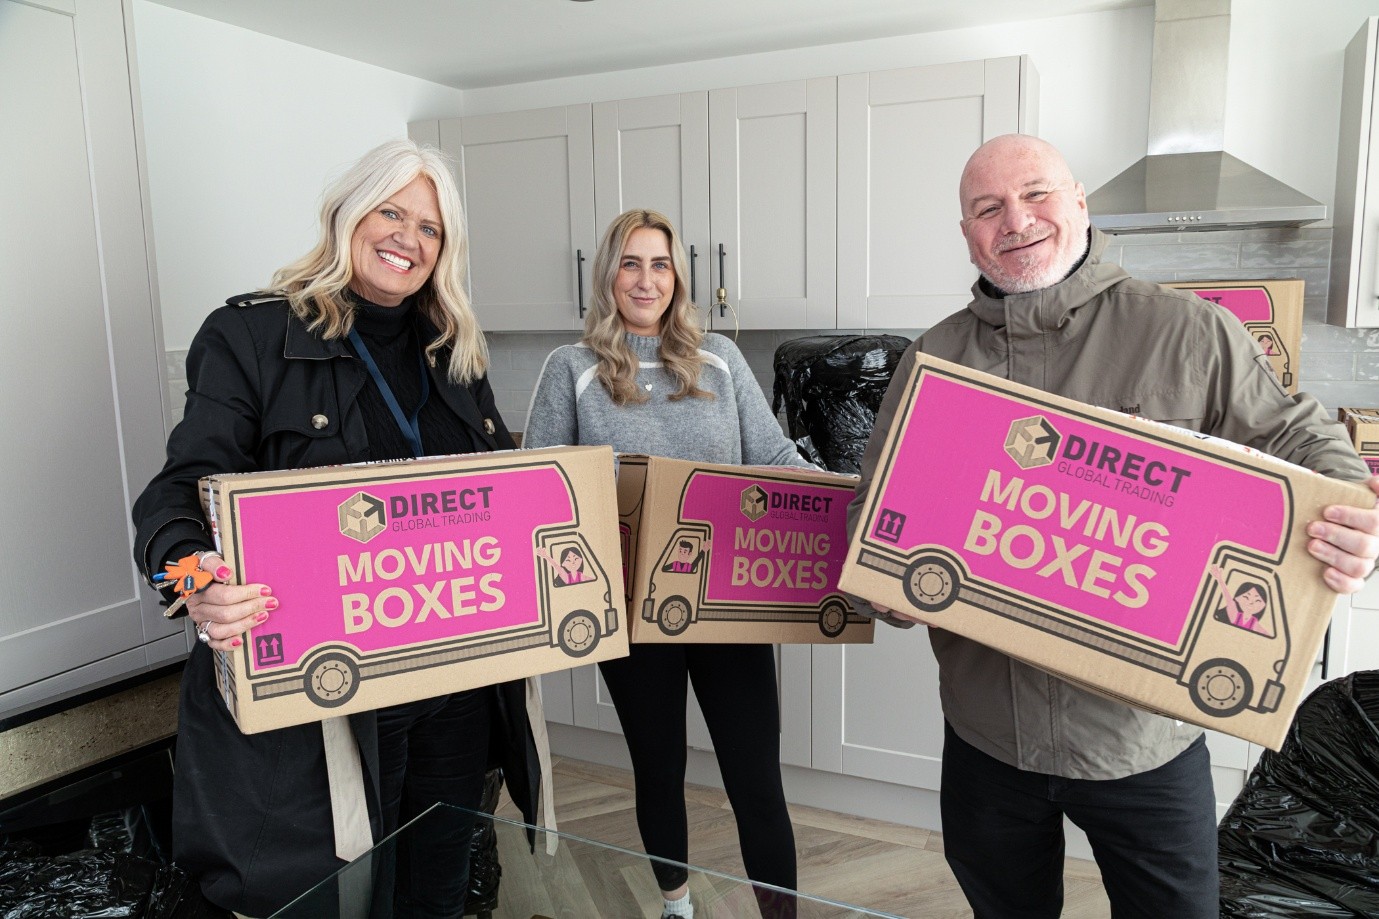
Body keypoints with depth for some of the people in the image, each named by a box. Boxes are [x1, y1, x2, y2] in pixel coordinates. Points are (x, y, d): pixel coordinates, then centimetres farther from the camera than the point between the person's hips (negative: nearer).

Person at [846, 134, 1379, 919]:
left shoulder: (1190, 333, -6)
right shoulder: (935, 357, 2)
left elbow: (1299, 440, 1)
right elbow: (876, 505, 5)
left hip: (1143, 737, -2)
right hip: (987, 734, 3)